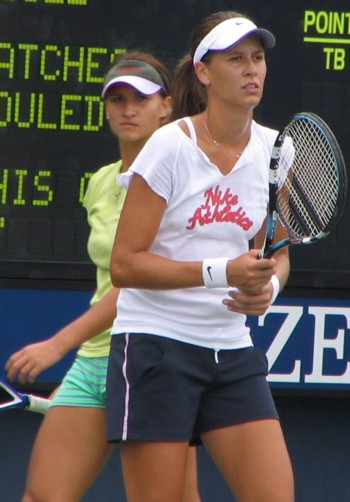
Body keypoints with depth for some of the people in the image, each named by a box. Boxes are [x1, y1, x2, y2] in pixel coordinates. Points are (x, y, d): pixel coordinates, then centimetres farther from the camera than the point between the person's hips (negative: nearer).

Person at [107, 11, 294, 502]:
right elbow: (124, 264, -13)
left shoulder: (274, 151, 4)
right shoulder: (170, 147, -11)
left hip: (233, 353, 5)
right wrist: (221, 271, -23)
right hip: (156, 345, -5)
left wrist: (268, 285, -7)